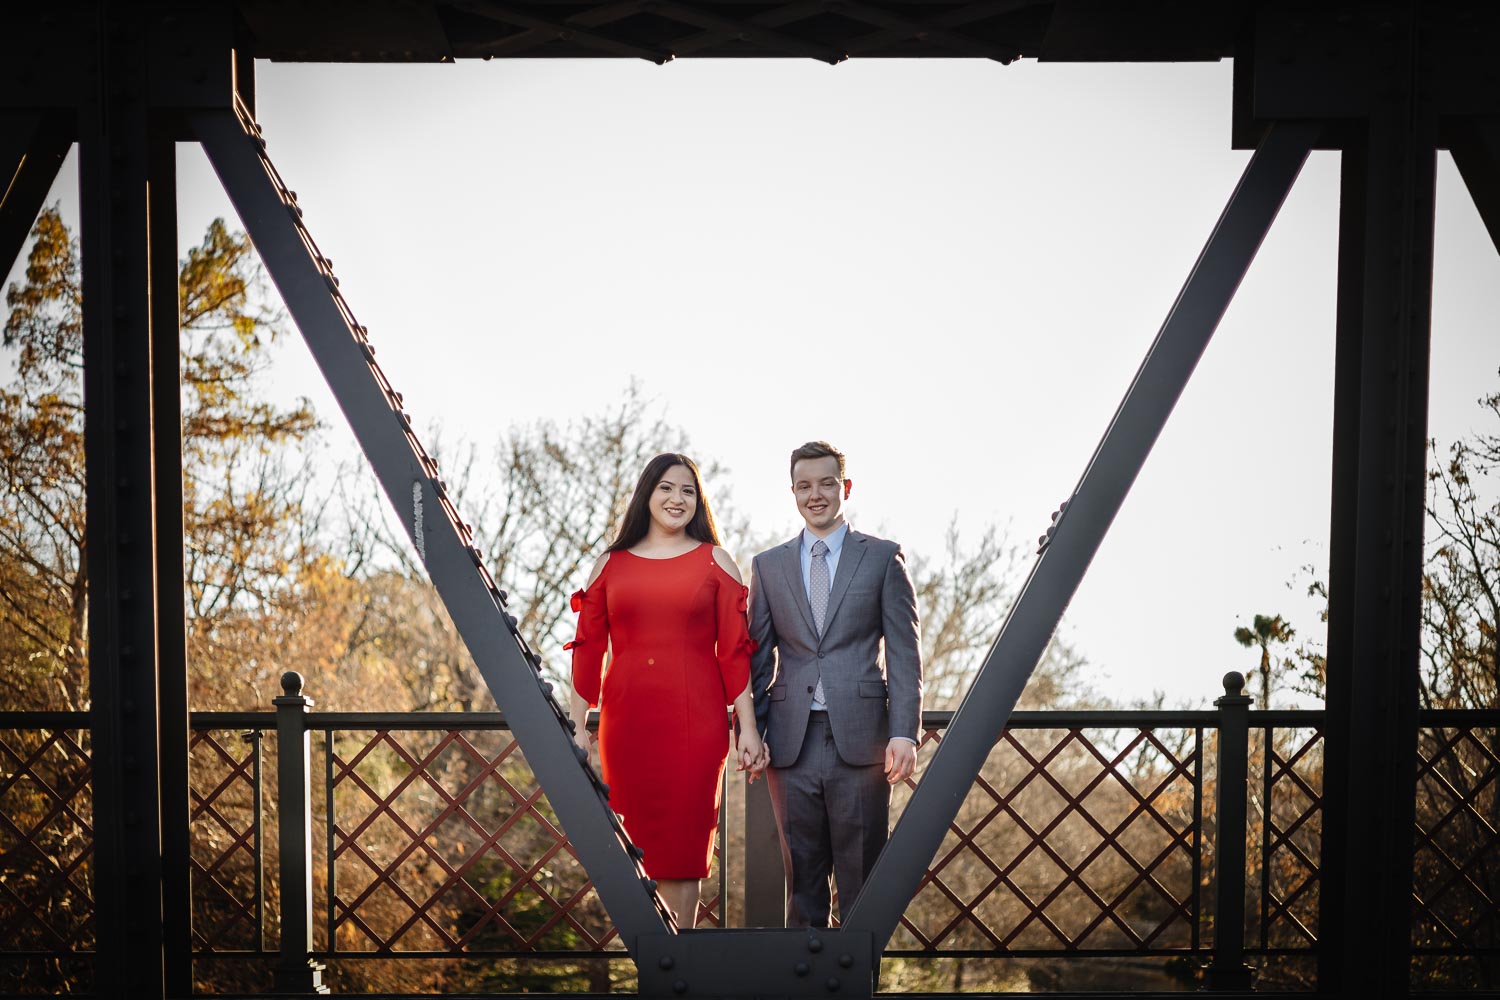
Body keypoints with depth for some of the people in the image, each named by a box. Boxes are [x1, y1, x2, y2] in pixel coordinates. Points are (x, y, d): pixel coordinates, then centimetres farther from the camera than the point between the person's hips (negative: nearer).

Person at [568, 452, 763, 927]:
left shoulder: (715, 562, 5)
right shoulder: (610, 563, 9)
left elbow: (734, 651, 2)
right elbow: (588, 649, 9)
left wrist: (748, 727, -2)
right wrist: (577, 727, 5)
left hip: (695, 722, -1)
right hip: (626, 719, 2)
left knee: (682, 839, 1)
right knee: (635, 839, 5)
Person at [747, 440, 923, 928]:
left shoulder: (883, 557, 6)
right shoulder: (767, 565, 13)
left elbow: (904, 651, 1)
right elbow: (759, 657, 12)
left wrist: (904, 732, -8)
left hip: (860, 740, -2)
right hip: (792, 742, 2)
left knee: (862, 877, 2)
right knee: (802, 875, 8)